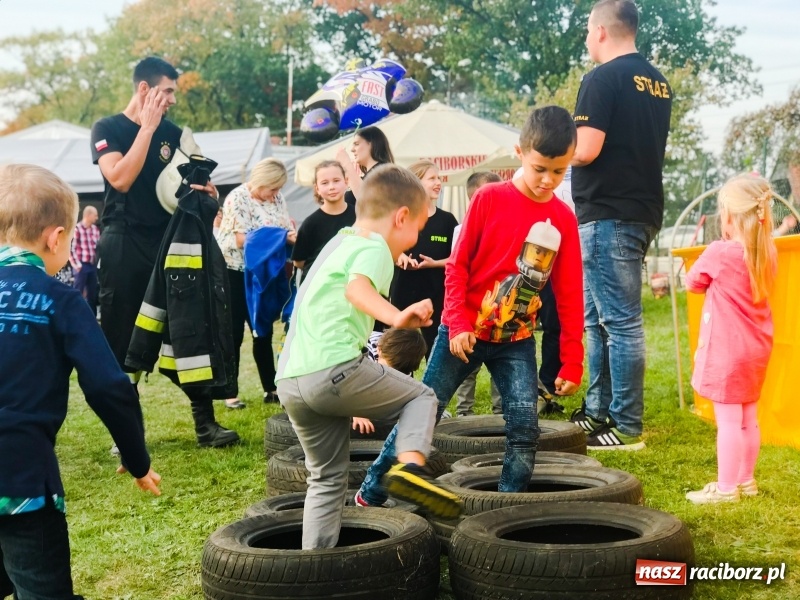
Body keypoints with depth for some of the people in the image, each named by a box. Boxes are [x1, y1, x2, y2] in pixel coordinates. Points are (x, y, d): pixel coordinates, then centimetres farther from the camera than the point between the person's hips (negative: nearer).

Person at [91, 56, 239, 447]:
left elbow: (185, 183, 19)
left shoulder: (172, 132, 11)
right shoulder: (107, 129, -3)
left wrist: (199, 187, -5)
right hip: (123, 247, -4)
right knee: (122, 340, 1)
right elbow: (121, 178, -19)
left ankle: (205, 422, 7)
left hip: (168, 242, 4)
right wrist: (148, 126, -15)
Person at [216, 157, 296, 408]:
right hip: (235, 273, -6)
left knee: (264, 332, 11)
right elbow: (241, 239, -21)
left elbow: (286, 227, 7)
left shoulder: (276, 198, 5)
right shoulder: (238, 199, -15)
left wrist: (291, 235, -16)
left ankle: (270, 389, 19)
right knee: (234, 334, 0)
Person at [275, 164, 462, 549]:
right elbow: (357, 288, -23)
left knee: (327, 479, 19)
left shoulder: (338, 243, 27)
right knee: (421, 396, 11)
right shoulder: (374, 248, 0)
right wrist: (397, 317, -39)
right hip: (333, 370, -8)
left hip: (289, 381, 8)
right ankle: (410, 466, -13)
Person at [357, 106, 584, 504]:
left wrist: (572, 362, -1)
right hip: (464, 333, -2)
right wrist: (459, 324, -14)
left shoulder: (563, 219, -2)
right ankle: (372, 492, 17)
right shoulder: (489, 199, -9)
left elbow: (569, 296, 1)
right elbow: (457, 265, -5)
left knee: (524, 429, -7)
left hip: (516, 341, 2)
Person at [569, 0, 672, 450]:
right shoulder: (658, 82, 15)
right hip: (643, 211, 9)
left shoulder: (603, 79, -12)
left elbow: (586, 151, -19)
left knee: (620, 322, -6)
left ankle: (627, 428, -2)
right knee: (599, 318, 17)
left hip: (608, 215, -9)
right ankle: (598, 411, 23)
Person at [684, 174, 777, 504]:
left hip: (727, 351, -8)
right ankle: (746, 479, 26)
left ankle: (726, 487, 0)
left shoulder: (719, 253, -17)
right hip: (755, 349, 8)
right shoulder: (767, 254, 3)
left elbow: (692, 283, 0)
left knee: (728, 420, -4)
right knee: (748, 418, 16)